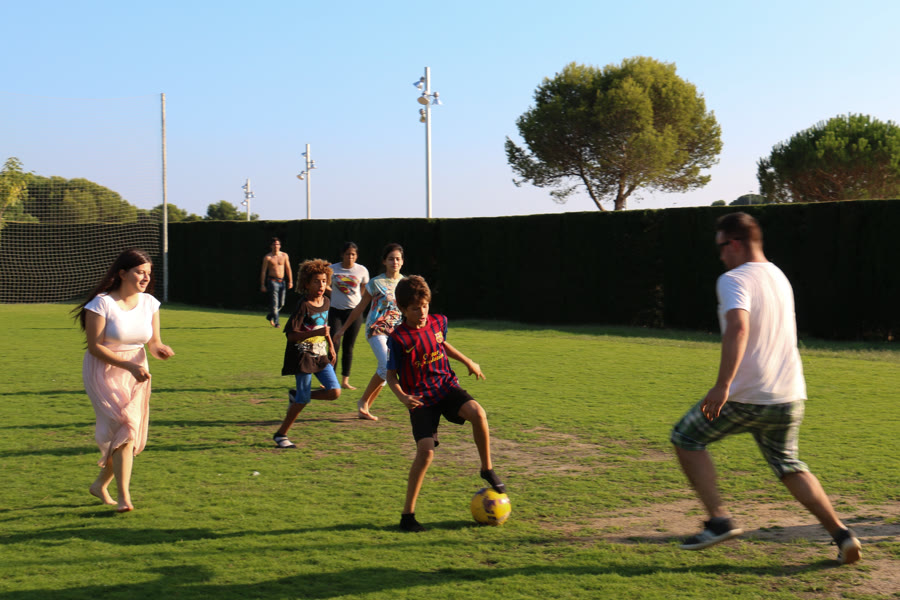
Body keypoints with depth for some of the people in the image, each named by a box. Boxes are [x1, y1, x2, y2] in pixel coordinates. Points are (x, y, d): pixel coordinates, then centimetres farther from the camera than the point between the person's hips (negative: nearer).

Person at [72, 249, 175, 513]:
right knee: (125, 427, -18)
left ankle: (101, 484, 27)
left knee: (132, 433, 4)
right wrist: (130, 365, -24)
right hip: (105, 372, -6)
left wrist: (159, 349, -16)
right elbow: (95, 347, -16)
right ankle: (123, 497, -14)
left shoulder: (149, 303, 2)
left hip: (136, 372, 6)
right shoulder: (102, 303, -15)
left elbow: (153, 341, 8)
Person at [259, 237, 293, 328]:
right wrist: (262, 285, -5)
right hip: (272, 281, -4)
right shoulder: (267, 257, -3)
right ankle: (276, 322, -4)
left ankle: (270, 315, 31)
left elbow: (288, 269, 10)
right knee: (274, 303, -10)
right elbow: (263, 271, -2)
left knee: (281, 304, 7)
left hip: (282, 282, 4)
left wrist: (290, 281, 4)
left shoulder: (284, 255, 7)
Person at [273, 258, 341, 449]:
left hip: (320, 355, 7)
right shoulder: (303, 306, -17)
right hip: (303, 356, -7)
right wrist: (316, 333, -31)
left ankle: (295, 396, 18)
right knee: (304, 400, -6)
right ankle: (280, 434, 12)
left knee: (335, 392, -4)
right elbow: (291, 334, -22)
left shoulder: (325, 302, 6)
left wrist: (331, 346, 24)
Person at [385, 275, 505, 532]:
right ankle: (407, 514, -2)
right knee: (426, 451, -17)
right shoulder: (398, 338, -12)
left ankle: (487, 469, -4)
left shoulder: (438, 322, 2)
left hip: (446, 386, 4)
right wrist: (402, 396, -25)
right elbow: (391, 374, -7)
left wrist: (468, 362, 30)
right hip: (421, 399, -4)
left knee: (477, 413, -27)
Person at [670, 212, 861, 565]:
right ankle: (841, 534, 10)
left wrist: (722, 385, -35)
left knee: (686, 438, 10)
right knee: (788, 466, 22)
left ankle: (719, 521, 2)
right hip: (790, 396, 8)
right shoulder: (779, 277, 16)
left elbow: (738, 327, -29)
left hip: (747, 398, -8)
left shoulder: (734, 280, -11)